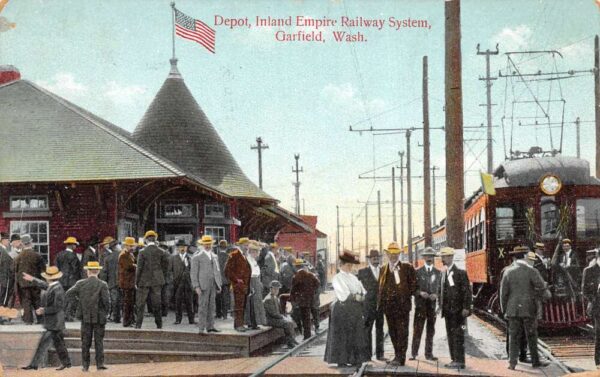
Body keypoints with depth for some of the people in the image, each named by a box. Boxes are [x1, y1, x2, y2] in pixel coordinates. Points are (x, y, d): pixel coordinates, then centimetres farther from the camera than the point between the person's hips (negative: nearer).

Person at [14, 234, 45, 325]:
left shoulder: (18, 257, -3)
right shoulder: (36, 255, -7)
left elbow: (16, 270, 3)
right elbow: (43, 269, -3)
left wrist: (18, 282, 14)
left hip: (23, 283, 1)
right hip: (35, 282, -1)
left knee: (26, 301, 6)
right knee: (37, 301, 8)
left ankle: (28, 320, 3)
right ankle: (40, 319, 11)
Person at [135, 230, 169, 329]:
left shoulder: (142, 252, -10)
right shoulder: (161, 252, -2)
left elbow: (139, 268, -8)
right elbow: (166, 265, 1)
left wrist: (137, 282, -1)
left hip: (144, 281, -3)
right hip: (157, 281, 3)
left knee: (140, 304, 6)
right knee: (156, 303, 9)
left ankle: (138, 324, 3)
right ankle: (159, 324, 12)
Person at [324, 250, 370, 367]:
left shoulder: (353, 278, 16)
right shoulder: (337, 278, -5)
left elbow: (363, 292, 11)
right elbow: (343, 295, -15)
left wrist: (361, 297, -8)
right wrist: (356, 297, -11)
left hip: (356, 310, 6)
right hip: (342, 309, -6)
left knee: (356, 335, 6)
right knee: (342, 336, -2)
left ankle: (355, 359, 12)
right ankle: (341, 361, 4)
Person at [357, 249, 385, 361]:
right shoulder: (363, 272, 3)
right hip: (368, 305, -3)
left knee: (380, 330, 7)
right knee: (367, 330, -1)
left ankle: (379, 354, 11)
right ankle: (367, 354, 3)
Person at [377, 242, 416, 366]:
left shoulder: (407, 268, 1)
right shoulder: (383, 270, 13)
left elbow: (413, 285, 1)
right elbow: (380, 287, 16)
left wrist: (406, 295, -4)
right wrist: (380, 302, 8)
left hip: (402, 305, -4)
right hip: (388, 306, 5)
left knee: (402, 332, -5)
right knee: (393, 332, 9)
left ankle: (400, 357, -4)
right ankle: (398, 355, 18)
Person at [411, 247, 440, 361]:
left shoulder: (438, 273, 10)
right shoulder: (418, 272, 6)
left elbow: (440, 288, 10)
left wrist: (436, 295, -9)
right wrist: (420, 293, -15)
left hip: (433, 305, 2)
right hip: (420, 305, -2)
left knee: (431, 330, 7)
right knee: (417, 330, -3)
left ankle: (429, 354, 14)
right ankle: (414, 353, 2)